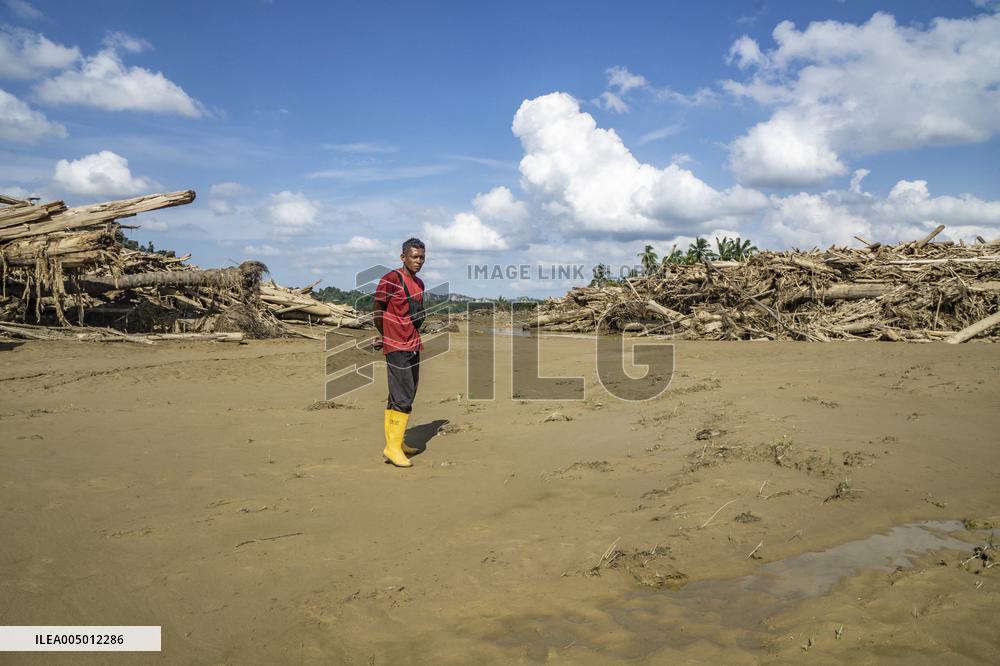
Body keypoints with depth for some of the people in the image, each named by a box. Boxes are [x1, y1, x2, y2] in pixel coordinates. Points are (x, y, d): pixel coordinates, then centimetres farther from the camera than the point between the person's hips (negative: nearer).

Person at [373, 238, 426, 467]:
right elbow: (378, 310, -7)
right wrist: (385, 337, 5)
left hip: (413, 346, 9)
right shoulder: (391, 280, -13)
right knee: (402, 397, -11)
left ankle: (397, 442, 22)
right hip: (397, 347, -9)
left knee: (408, 395, 13)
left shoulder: (419, 284, 13)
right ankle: (393, 447, -5)